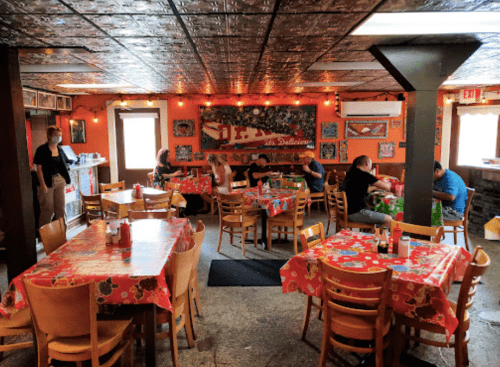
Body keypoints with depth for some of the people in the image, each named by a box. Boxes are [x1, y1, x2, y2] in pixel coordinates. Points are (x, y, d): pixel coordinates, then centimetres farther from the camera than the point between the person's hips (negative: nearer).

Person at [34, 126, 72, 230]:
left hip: (60, 180, 6)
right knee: (48, 209, 0)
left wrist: (65, 179, 9)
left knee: (61, 207, 9)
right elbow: (39, 168, -11)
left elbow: (65, 164, 19)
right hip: (47, 182, -5)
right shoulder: (42, 150, -8)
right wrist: (42, 184, -17)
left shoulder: (60, 150, 10)